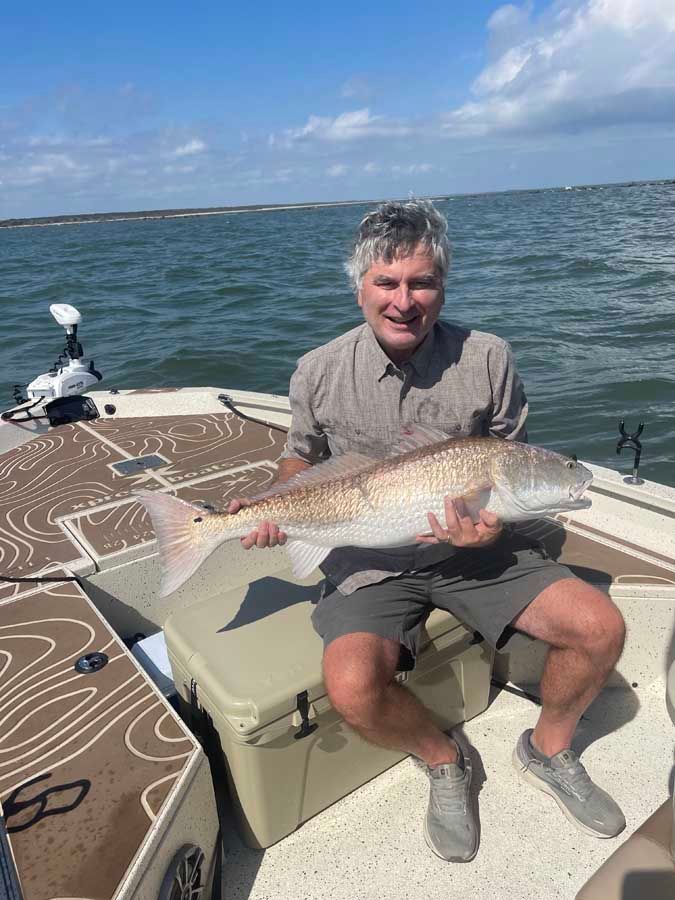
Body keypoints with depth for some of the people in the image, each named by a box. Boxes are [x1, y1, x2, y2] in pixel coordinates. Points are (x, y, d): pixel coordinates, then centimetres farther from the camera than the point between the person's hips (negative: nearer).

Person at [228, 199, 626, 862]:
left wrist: (496, 523, -13)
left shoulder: (487, 359, -4)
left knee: (600, 627, -12)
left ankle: (548, 750, 21)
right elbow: (301, 459, 11)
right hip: (369, 559, -1)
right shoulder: (319, 372, -5)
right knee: (352, 688, -26)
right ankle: (442, 760, 11)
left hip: (475, 549, 2)